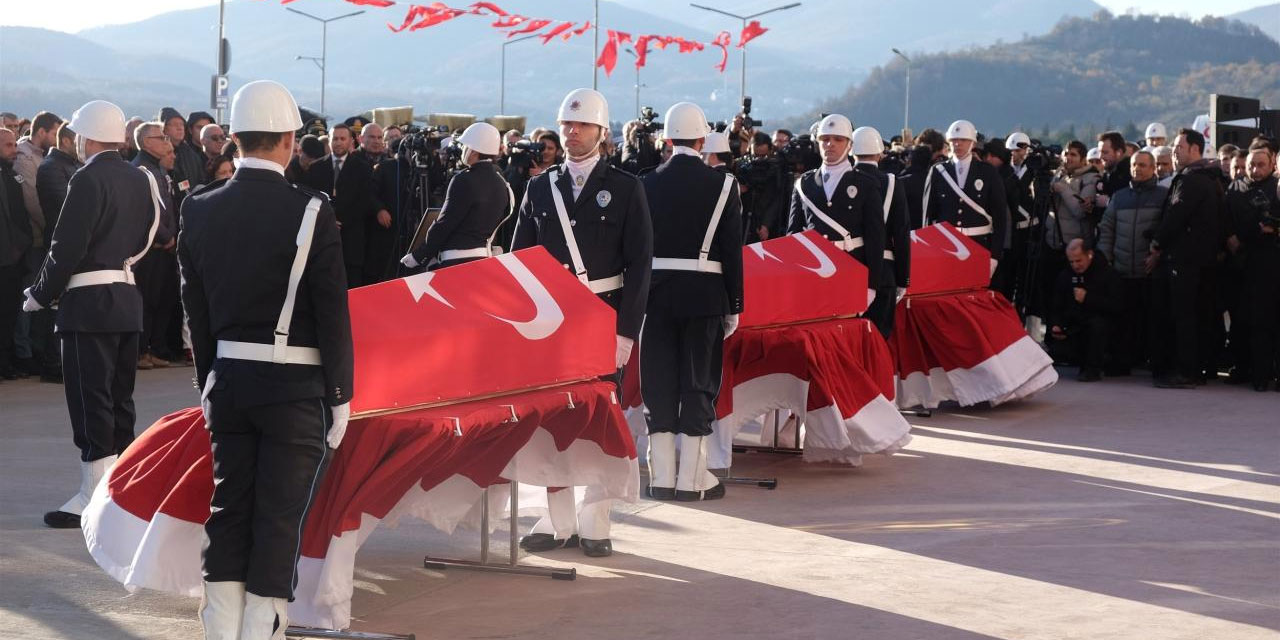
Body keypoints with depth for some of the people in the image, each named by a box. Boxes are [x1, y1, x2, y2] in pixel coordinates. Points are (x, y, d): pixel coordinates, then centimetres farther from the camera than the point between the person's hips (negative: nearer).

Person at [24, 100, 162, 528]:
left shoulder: (88, 180, -13)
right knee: (119, 398, 13)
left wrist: (40, 295, -4)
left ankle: (94, 495, -5)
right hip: (128, 298, 8)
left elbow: (67, 248, -16)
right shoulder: (140, 180, 10)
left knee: (90, 399, -5)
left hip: (89, 303, -8)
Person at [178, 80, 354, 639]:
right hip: (295, 385, -4)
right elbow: (332, 315, -11)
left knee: (228, 510, 12)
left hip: (227, 381, 5)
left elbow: (196, 312, 8)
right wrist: (340, 395, -3)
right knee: (279, 519, 1)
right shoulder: (309, 211, -13)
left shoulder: (200, 210, 2)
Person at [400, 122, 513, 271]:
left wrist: (418, 256, -4)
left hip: (457, 260, -8)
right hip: (485, 256, 8)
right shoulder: (501, 184, 11)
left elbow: (444, 223, -12)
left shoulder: (464, 181, -12)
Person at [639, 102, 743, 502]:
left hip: (656, 293, 2)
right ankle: (692, 479, 3)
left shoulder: (647, 184, 1)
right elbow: (732, 251, -3)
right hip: (704, 295, -2)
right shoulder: (722, 185, -3)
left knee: (659, 382, 7)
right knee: (699, 382, 3)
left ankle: (662, 477, 8)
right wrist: (734, 306, 3)